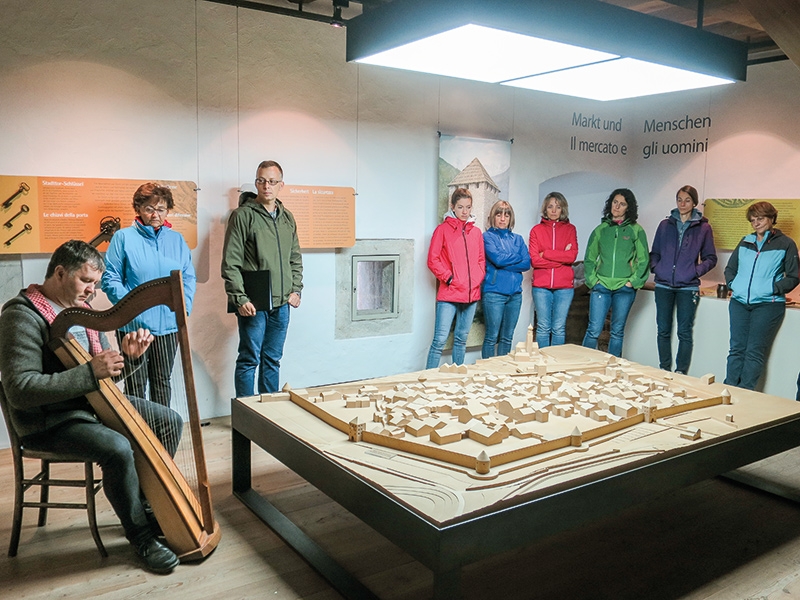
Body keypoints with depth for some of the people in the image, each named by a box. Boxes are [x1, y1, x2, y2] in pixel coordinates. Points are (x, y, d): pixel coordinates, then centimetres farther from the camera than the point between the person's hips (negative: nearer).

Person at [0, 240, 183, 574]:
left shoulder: (81, 310, 8)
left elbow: (105, 375, 12)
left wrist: (128, 356, -11)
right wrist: (90, 372, -31)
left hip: (93, 403, 9)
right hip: (49, 422, -8)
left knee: (169, 420, 1)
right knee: (118, 449, -31)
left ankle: (149, 505, 14)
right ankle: (142, 536, -10)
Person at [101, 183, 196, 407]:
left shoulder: (177, 239, 11)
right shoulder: (124, 237, -1)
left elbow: (189, 278, 12)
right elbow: (110, 277, -4)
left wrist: (184, 306, -3)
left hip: (169, 325, 4)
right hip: (134, 324, -4)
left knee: (162, 381, 14)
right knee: (136, 384, 2)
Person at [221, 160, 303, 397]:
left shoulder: (287, 218, 13)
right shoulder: (243, 215, -6)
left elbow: (295, 259, 20)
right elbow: (230, 263, -10)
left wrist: (296, 289, 7)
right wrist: (240, 299, -15)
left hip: (281, 304, 6)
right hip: (253, 304, -6)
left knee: (273, 360, 14)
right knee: (249, 360, 2)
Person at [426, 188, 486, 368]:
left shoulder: (476, 232, 14)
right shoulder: (443, 229, 0)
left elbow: (481, 260, 19)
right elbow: (433, 260, -4)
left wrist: (478, 278, 3)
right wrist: (449, 278, -11)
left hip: (472, 294, 5)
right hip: (449, 294, -5)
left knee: (461, 339, 13)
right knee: (440, 340, -9)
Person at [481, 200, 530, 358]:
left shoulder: (517, 239, 15)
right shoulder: (487, 236, 1)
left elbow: (527, 263, 2)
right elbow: (497, 258, -15)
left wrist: (505, 265, -9)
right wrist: (517, 258, 0)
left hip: (515, 292, 5)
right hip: (494, 292, -5)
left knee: (507, 337, 11)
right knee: (492, 337, -2)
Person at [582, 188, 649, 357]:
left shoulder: (636, 230, 3)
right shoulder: (601, 229, 8)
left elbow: (643, 259, 2)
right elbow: (589, 258, 10)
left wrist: (633, 281, -6)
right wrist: (592, 279, -1)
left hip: (624, 288, 0)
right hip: (601, 286, 1)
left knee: (617, 332, 8)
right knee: (594, 330, -5)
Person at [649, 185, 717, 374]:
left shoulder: (703, 227, 3)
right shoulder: (665, 225, 9)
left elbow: (710, 258, 6)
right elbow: (655, 252, 16)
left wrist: (696, 271, -10)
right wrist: (655, 267, -2)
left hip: (688, 287, -2)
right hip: (663, 285, 3)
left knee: (684, 332, 1)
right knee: (663, 330, 7)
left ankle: (681, 373, 9)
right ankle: (664, 371, 18)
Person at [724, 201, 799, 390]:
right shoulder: (745, 242, 14)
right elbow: (730, 268, 23)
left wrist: (774, 288, -13)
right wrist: (732, 283, 5)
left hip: (768, 305, -4)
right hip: (739, 303, 4)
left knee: (754, 352, -2)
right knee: (736, 348, 7)